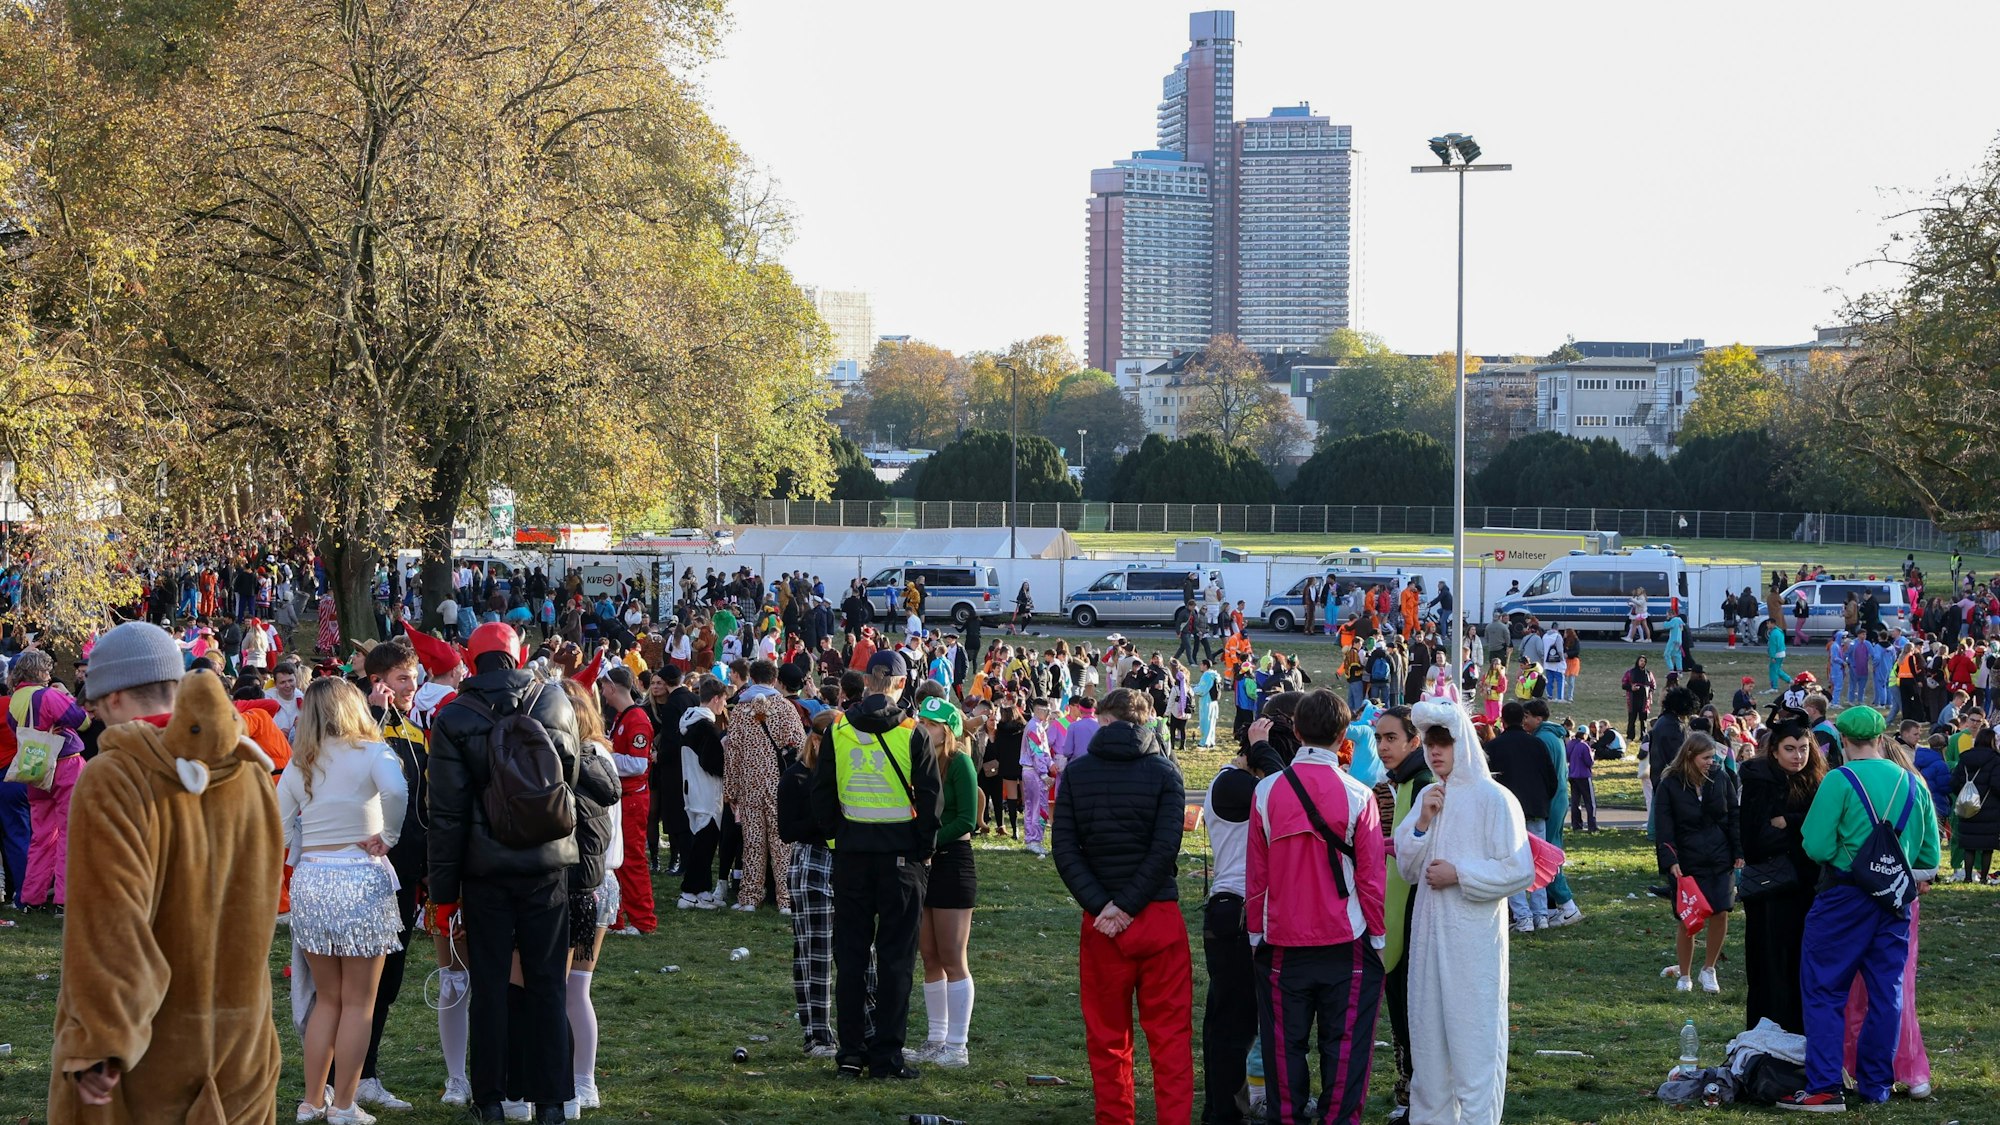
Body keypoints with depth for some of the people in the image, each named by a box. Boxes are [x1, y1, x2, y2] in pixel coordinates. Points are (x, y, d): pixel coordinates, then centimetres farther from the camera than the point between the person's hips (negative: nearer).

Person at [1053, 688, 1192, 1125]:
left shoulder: (1076, 773, 2)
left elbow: (1065, 850, -5)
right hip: (1159, 915, -1)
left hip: (1100, 920, 1)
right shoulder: (1163, 770, -2)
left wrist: (1102, 906, -9)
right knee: (1169, 1036, 3)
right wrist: (1127, 905, -11)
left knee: (1107, 1038, 9)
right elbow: (1166, 847, -12)